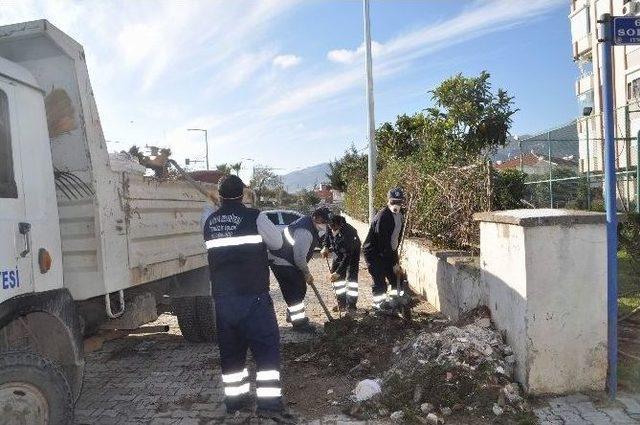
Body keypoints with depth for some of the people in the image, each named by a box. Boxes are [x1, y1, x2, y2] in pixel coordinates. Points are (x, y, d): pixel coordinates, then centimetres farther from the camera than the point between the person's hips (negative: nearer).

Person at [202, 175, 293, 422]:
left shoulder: (209, 222, 6)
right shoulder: (254, 217, -6)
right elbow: (277, 242, 4)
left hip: (222, 297, 5)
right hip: (253, 296, -5)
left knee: (230, 350, 15)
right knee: (267, 348, 1)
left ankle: (235, 399, 24)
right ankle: (269, 403, -3)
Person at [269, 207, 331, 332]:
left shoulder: (309, 223, 4)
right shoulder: (305, 231, -30)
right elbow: (300, 257, -27)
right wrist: (307, 274, -13)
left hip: (290, 261, 11)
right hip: (281, 261, -11)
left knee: (300, 288, 18)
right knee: (294, 291, -8)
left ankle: (292, 314, 34)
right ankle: (299, 323, 1)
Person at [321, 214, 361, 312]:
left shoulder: (347, 232, -41)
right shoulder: (329, 227, -26)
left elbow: (347, 256, -38)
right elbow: (327, 235, 2)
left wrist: (338, 272, -39)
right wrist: (326, 247, -14)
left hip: (352, 250, -6)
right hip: (338, 250, 6)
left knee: (351, 276, -13)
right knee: (335, 272, 1)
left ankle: (351, 304, -7)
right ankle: (342, 303, 9)